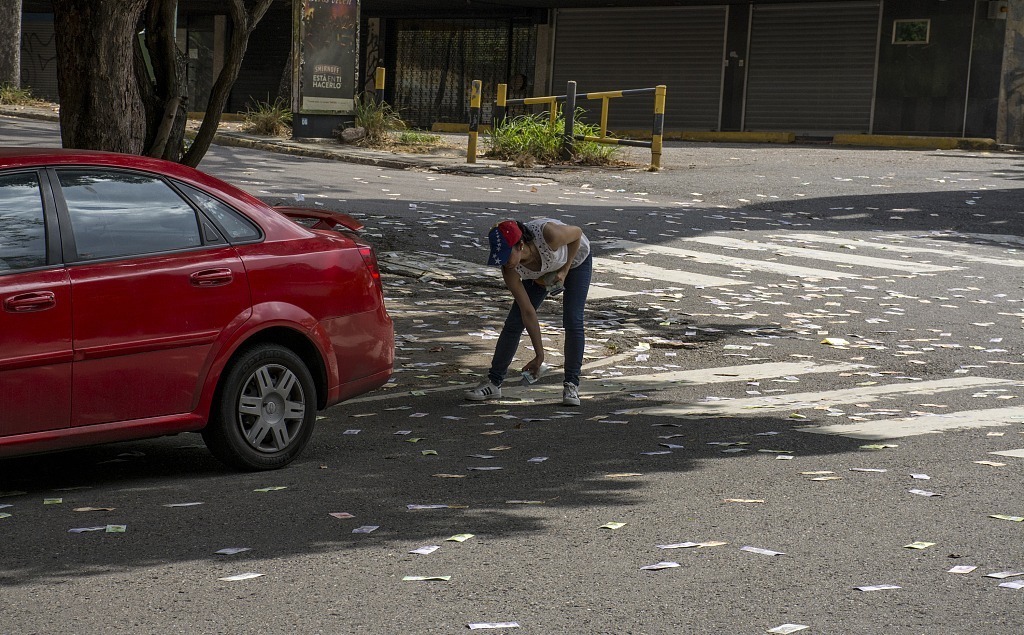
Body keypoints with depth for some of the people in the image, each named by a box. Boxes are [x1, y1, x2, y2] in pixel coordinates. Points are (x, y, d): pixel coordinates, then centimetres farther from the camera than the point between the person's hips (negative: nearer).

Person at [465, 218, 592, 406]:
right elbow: (528, 313, -24)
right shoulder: (510, 270, -32)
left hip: (575, 259, -3)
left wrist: (564, 270, -24)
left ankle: (571, 385, -5)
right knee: (513, 322, -6)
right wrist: (539, 355, -20)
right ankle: (493, 383, 4)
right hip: (543, 271, 3)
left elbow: (577, 232, -21)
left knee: (573, 321, -16)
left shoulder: (548, 235, -45)